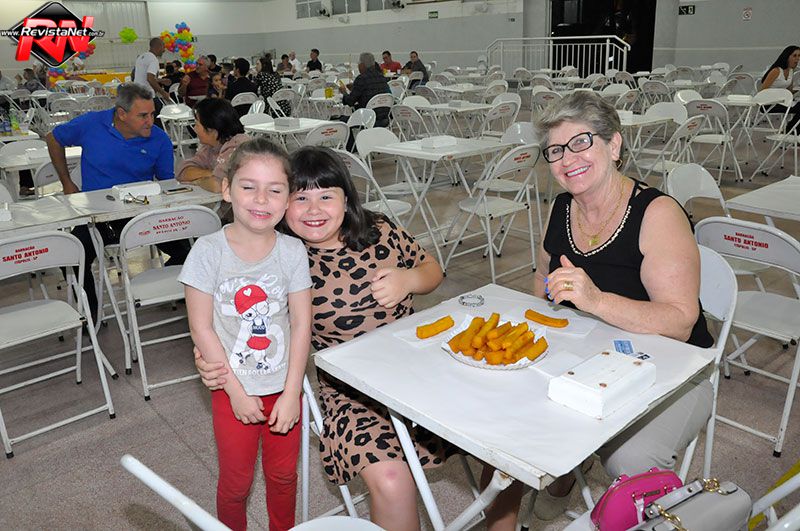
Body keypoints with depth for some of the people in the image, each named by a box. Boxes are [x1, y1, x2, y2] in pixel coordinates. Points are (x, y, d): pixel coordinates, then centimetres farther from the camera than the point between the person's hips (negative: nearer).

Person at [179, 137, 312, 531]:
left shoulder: (292, 250, -10)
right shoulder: (209, 251, -15)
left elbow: (301, 324, -7)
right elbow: (201, 328, -13)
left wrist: (291, 393, -10)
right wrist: (237, 392, -13)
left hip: (283, 388, 2)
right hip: (233, 391, -2)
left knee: (283, 474, 20)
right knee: (236, 482, 16)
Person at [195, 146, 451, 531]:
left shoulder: (380, 231, 0)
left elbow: (432, 269, 14)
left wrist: (408, 279, -10)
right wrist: (212, 362, -22)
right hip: (353, 390, -3)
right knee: (391, 480, -28)